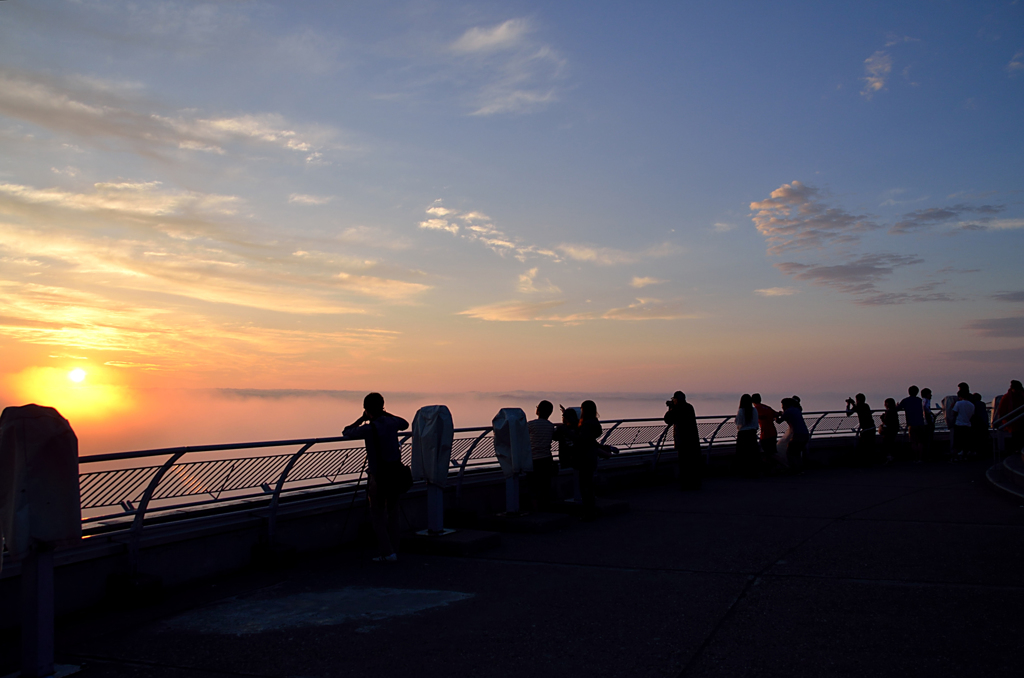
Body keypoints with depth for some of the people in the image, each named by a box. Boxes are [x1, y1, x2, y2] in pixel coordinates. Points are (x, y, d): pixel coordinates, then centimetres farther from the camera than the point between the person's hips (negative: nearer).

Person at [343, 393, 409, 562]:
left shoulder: (369, 429, -15)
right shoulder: (392, 423, -1)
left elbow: (346, 432, 0)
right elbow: (405, 424, 24)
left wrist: (362, 419, 6)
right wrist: (386, 414, 20)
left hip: (378, 476, -5)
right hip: (395, 474, 5)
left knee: (377, 515, 8)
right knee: (392, 514, 15)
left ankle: (387, 552, 0)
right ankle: (394, 551, 19)